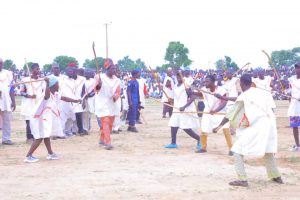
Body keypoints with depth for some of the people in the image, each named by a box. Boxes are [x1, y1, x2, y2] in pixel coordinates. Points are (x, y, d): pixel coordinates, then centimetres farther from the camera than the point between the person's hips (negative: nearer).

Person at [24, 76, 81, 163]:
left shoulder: (56, 94, 5)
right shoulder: (48, 94, -25)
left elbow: (64, 98, 22)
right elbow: (47, 93, -51)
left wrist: (75, 101, 29)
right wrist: (47, 83, -61)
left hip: (46, 119, 10)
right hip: (39, 119, -10)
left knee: (46, 136, 21)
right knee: (39, 138, -14)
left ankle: (50, 154, 35)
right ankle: (28, 156, -11)